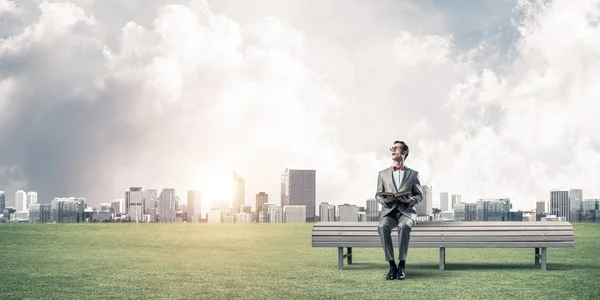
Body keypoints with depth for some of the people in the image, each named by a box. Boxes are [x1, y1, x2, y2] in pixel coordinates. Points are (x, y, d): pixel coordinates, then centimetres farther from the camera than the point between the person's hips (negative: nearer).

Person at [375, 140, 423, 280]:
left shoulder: (413, 174, 13)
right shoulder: (383, 174, 17)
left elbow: (419, 196, 11)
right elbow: (378, 195, 14)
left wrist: (410, 200, -12)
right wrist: (384, 199, -10)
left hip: (407, 211, -1)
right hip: (389, 211, 1)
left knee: (404, 226, -38)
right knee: (382, 227, -35)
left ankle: (402, 265, -32)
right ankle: (392, 265, -30)